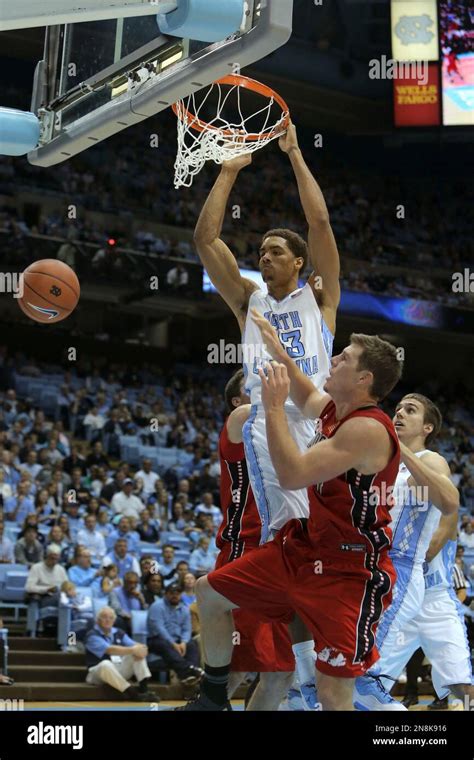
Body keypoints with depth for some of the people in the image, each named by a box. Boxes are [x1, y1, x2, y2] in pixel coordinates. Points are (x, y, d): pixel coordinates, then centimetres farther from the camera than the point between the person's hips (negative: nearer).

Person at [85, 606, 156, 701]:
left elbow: (135, 646, 1)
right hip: (98, 673, -6)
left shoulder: (119, 633, 11)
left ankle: (144, 688, -27)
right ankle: (131, 692, -41)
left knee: (139, 653, -10)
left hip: (119, 671, 6)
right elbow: (109, 650, -26)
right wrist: (132, 650, -31)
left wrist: (141, 649, -24)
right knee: (106, 664, -39)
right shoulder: (92, 635, -10)